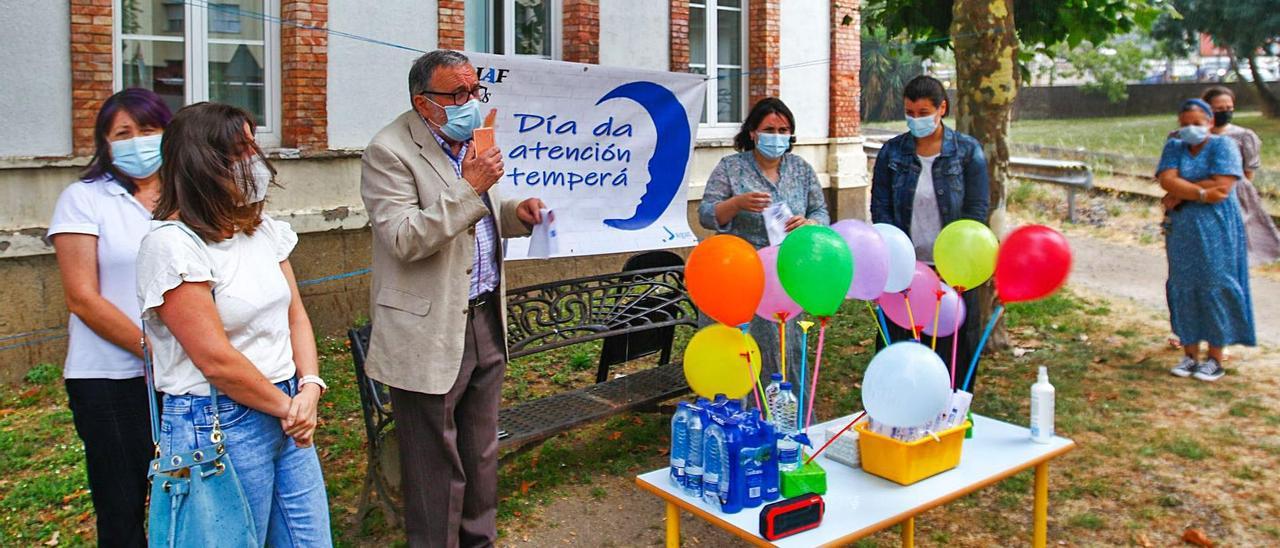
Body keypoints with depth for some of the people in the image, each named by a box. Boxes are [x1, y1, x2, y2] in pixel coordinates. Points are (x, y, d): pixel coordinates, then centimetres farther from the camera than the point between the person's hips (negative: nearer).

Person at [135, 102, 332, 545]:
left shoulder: (264, 229, 7)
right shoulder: (173, 245, -15)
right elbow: (217, 360, -17)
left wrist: (309, 389, -6)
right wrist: (286, 406, -8)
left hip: (288, 417, 7)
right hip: (218, 425, -7)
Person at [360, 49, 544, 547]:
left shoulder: (470, 138, 10)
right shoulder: (389, 152, -14)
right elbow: (403, 239, -22)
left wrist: (516, 212, 2)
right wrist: (469, 188, -26)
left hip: (486, 319, 8)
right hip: (430, 333, -7)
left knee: (481, 454, 19)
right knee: (436, 465, 5)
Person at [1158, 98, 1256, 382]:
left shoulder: (1223, 145, -3)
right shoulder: (1174, 147, 9)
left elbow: (1221, 188, -16)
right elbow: (1167, 180, -9)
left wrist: (1180, 194, -10)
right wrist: (1201, 192, -20)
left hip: (1216, 231, -4)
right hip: (1181, 231, 4)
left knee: (1215, 289, -1)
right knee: (1184, 290, 6)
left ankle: (1215, 359, 8)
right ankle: (1190, 354, 16)